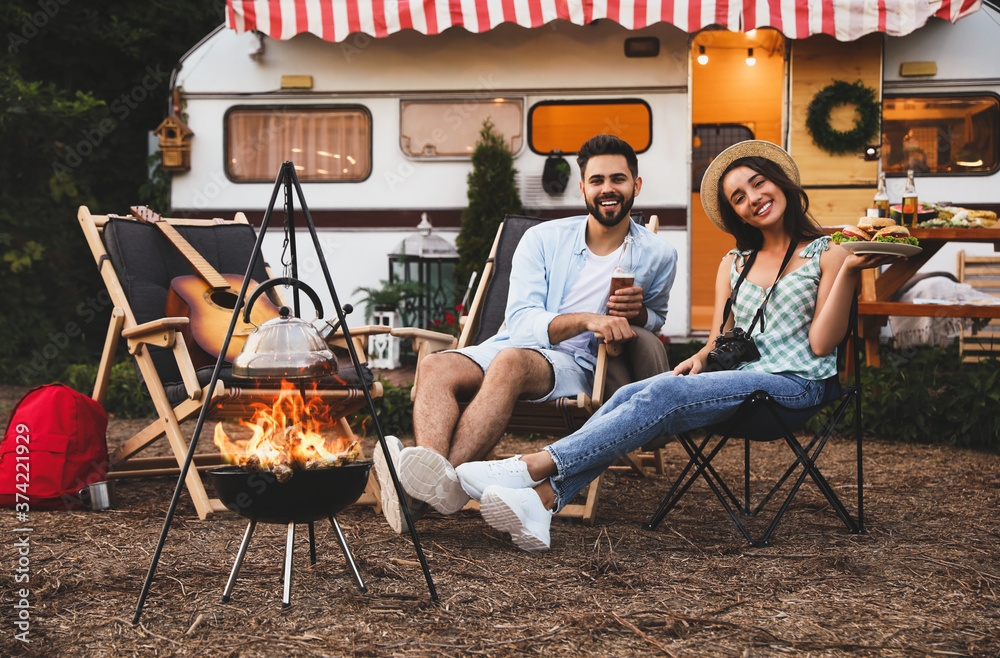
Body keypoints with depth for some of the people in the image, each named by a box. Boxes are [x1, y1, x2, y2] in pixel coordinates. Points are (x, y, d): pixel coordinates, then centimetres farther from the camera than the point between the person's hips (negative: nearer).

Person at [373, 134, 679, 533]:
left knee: (511, 361, -38)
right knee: (434, 367, -29)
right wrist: (586, 319, -22)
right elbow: (520, 320, -3)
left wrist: (638, 312, 0)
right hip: (513, 346, 3)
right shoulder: (543, 239, 9)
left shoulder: (658, 256, 10)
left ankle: (443, 480, -52)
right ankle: (432, 478, -53)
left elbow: (656, 320, 28)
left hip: (576, 365, -2)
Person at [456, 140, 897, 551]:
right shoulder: (734, 264, 23)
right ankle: (543, 500, -40)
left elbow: (821, 343, -4)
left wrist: (850, 271, -12)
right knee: (631, 394, -23)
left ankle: (537, 466, -37)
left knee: (665, 394, -30)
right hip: (740, 379, 6)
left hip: (795, 384, -5)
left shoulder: (825, 255, 7)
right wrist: (702, 357, -4)